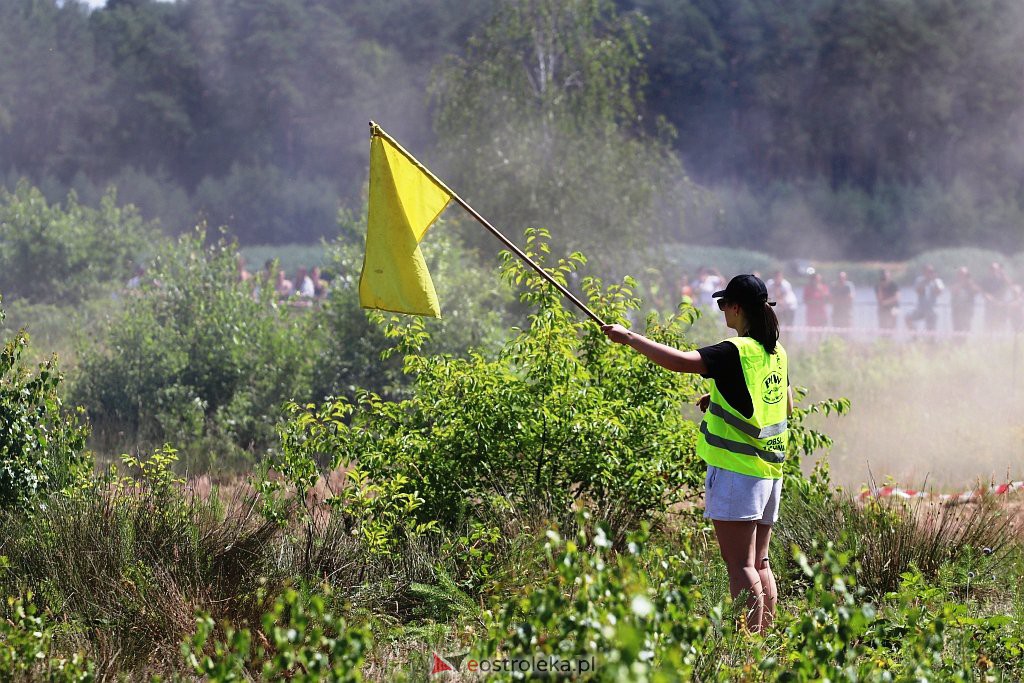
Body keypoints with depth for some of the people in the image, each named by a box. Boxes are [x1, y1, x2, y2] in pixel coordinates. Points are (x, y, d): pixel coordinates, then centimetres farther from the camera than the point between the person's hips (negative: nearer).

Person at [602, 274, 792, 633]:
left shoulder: (736, 351, -14)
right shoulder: (777, 353, 12)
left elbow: (679, 361, -26)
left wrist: (630, 337, -15)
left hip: (735, 467, -8)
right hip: (770, 469, 8)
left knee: (740, 565, -9)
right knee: (759, 563, 12)